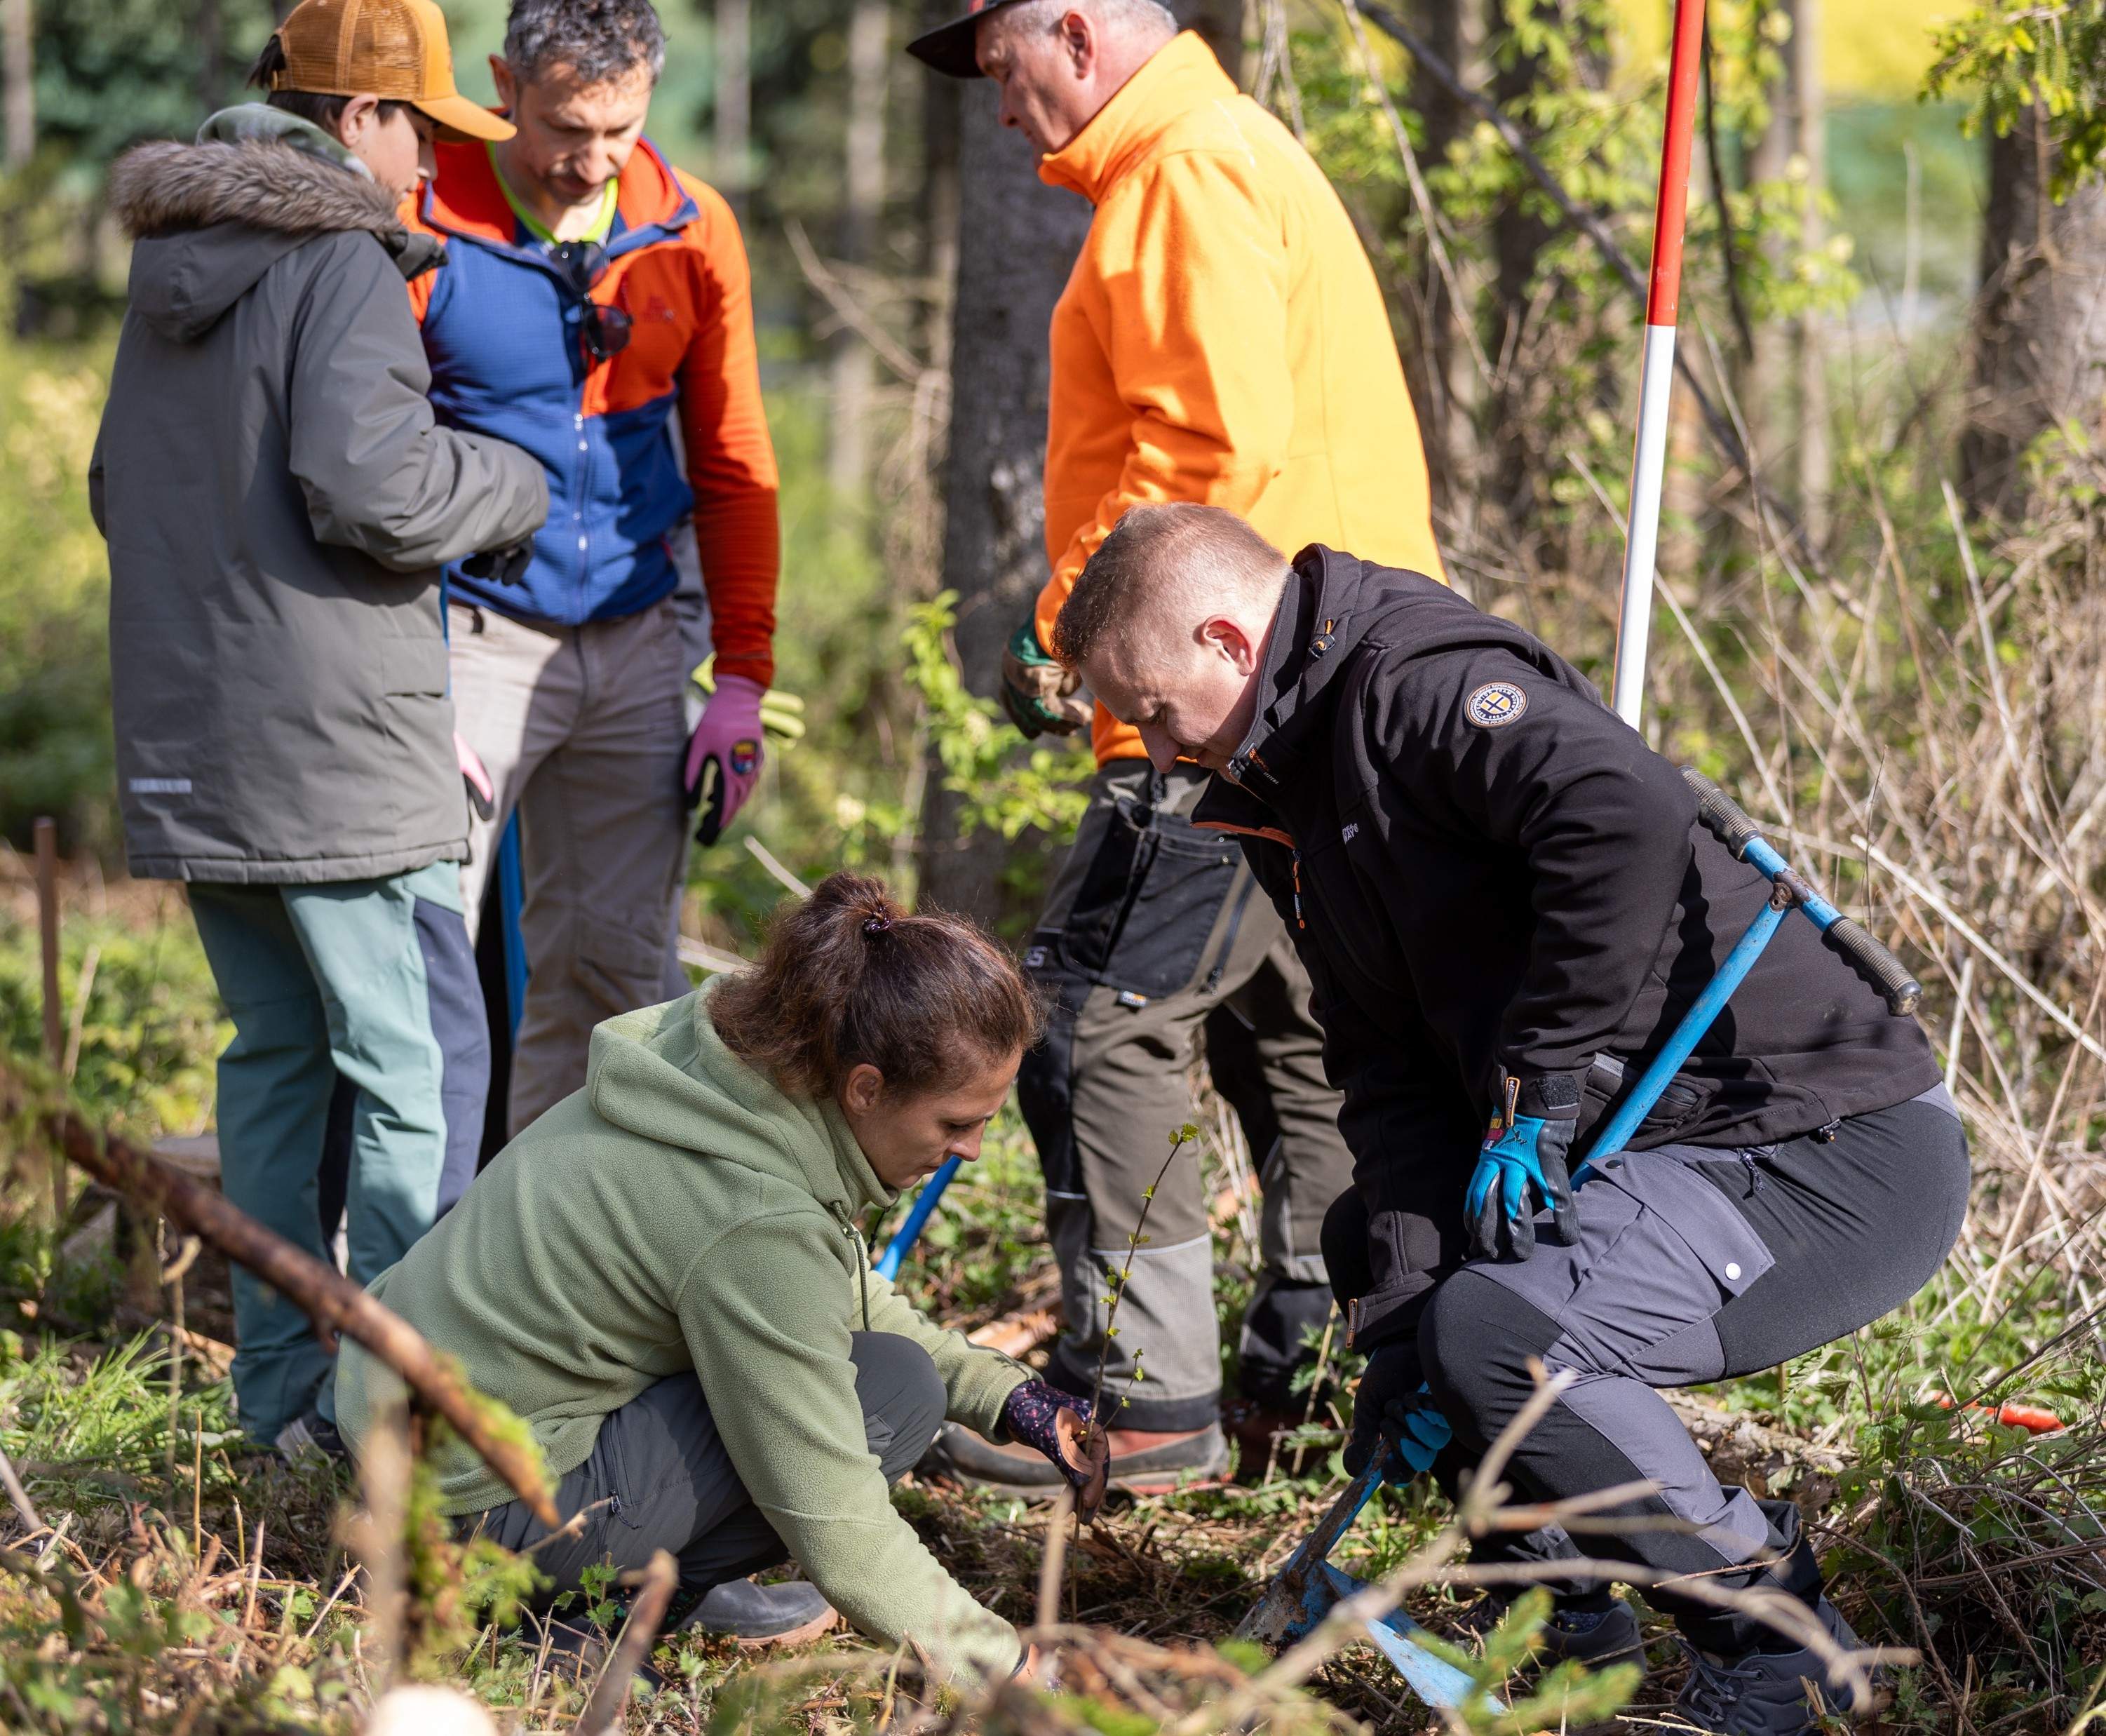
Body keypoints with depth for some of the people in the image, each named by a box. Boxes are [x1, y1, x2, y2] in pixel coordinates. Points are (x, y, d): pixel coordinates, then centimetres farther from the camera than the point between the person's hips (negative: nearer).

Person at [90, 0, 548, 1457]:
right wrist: (514, 485, -4)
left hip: (188, 738, 9)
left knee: (274, 1051, 15)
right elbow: (369, 486, -21)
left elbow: (121, 491, 27)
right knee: (418, 1061, -3)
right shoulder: (340, 260, -11)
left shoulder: (171, 272, 16)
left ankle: (281, 1386, 18)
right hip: (333, 743, -9)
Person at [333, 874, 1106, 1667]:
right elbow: (835, 1527, -23)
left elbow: (846, 1296, 16)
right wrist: (1009, 1665, -17)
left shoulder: (735, 1053, -3)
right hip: (483, 1502, -9)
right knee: (896, 1390, -12)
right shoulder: (760, 1223, -28)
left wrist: (1005, 1395, 8)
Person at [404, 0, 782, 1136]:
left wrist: (742, 678, 5)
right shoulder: (419, 221, -8)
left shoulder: (692, 231, 4)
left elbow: (732, 465, 11)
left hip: (635, 647, 4)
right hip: (477, 641, -4)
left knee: (617, 969, 6)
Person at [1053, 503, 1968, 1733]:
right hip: (1660, 1147, 10)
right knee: (1366, 1244, 21)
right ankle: (1570, 1585, 26)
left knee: (1503, 1326, -28)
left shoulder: (1421, 681, -17)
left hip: (1841, 1155, -10)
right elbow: (1395, 1071, 8)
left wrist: (1539, 1090, -28)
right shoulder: (1295, 779, 13)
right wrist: (1405, 1319, -6)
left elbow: (1629, 815, -37)